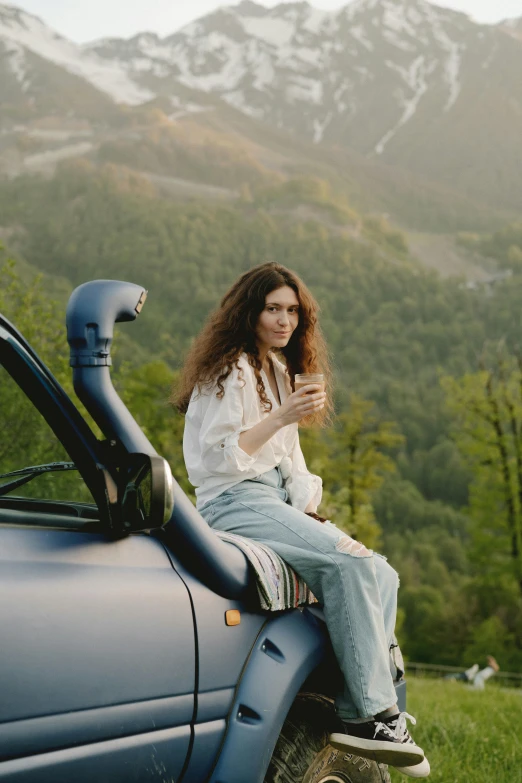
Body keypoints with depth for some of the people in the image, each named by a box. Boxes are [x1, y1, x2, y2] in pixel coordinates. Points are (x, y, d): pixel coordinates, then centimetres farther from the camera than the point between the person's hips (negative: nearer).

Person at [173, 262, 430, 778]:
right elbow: (218, 456, -14)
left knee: (381, 575, -9)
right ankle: (372, 713, -25)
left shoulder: (282, 371, 22)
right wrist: (281, 416, -20)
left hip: (276, 503, 9)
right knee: (349, 562, -28)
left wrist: (309, 512, 11)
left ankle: (361, 713, -17)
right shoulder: (231, 370, -5)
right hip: (235, 504, -9)